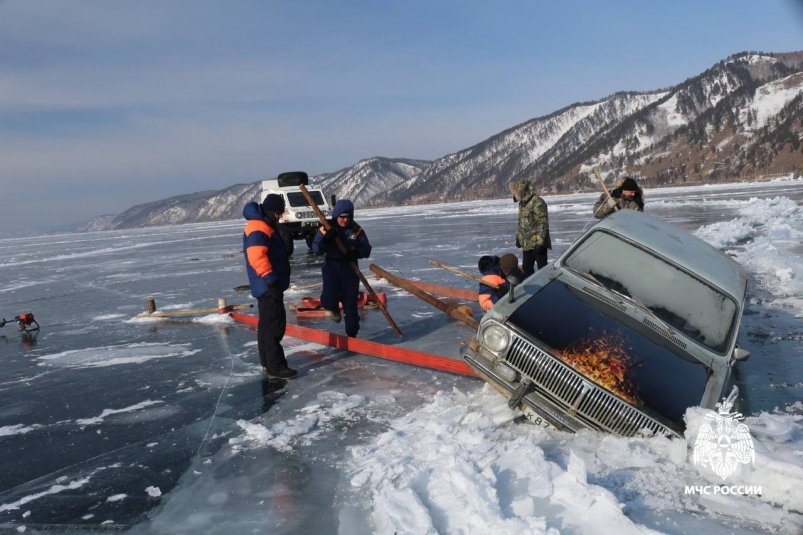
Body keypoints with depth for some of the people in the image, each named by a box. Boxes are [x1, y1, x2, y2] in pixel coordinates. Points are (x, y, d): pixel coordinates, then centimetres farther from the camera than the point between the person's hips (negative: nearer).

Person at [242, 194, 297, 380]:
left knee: (267, 324, 15)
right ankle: (275, 367, -7)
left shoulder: (265, 226, 20)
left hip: (269, 286, 11)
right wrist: (269, 276, -35)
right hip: (268, 286, -11)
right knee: (274, 325, -9)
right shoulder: (258, 228, -17)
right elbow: (256, 255, -31)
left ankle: (268, 364, 23)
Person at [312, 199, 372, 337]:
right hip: (331, 267, -1)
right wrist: (326, 239, -25)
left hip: (350, 269, 1)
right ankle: (333, 308, 21)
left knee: (351, 303, 5)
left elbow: (367, 250, -3)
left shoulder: (356, 230, -3)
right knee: (329, 298, -18)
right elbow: (316, 249, -6)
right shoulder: (326, 229, -4)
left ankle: (352, 334, 19)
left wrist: (355, 252, -23)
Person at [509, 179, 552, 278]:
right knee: (526, 268, 14)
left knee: (542, 268, 0)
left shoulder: (537, 203, -17)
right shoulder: (522, 203, 11)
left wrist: (540, 242, -21)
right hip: (527, 244, 9)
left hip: (537, 244, -9)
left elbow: (543, 224, -19)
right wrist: (518, 238, 19)